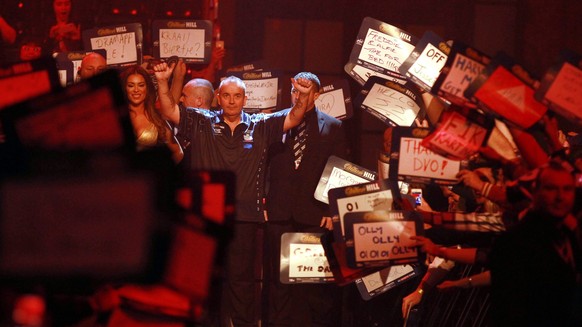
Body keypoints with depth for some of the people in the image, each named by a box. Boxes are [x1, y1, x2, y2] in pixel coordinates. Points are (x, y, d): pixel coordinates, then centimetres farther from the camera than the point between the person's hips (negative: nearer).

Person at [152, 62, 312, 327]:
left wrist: (303, 97, -18)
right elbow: (170, 111, 0)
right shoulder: (202, 123, 8)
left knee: (242, 278, 3)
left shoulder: (260, 126, 8)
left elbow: (293, 118, 1)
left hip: (245, 217, 0)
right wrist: (163, 82, -15)